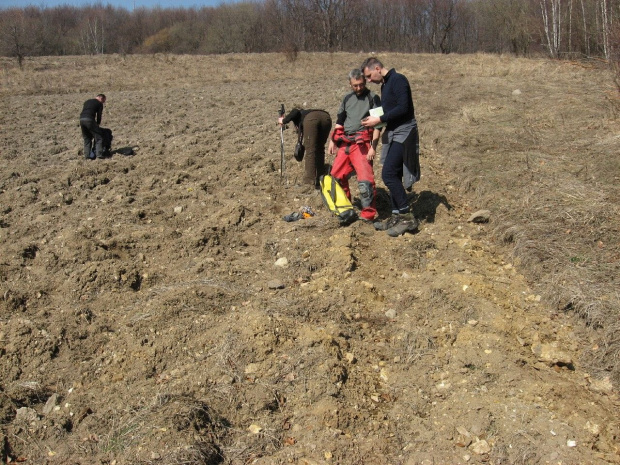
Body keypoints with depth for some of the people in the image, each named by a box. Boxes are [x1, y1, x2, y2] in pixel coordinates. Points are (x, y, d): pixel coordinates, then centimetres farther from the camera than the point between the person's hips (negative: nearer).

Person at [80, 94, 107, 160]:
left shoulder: (87, 101, 28)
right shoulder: (99, 104, 9)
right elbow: (99, 116, 7)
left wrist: (81, 125, 28)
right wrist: (97, 125, 19)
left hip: (81, 119, 7)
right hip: (89, 120, -6)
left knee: (86, 139, 16)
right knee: (98, 137, 1)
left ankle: (87, 156, 11)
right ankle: (99, 154, -9)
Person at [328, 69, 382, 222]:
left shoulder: (373, 98, -2)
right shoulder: (347, 98, 15)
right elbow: (339, 121, 22)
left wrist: (373, 147, -15)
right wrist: (332, 141, 14)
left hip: (361, 144, -6)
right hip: (344, 144, 7)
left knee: (365, 179, -15)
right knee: (337, 175, 13)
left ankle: (368, 215, -7)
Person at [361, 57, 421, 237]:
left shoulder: (398, 80, -11)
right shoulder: (385, 85, 18)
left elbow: (403, 108, -21)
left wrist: (379, 119, -18)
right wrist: (375, 120, 4)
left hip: (404, 133, -10)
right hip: (393, 134, 10)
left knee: (388, 174, -16)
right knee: (394, 176, 11)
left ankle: (408, 217, -9)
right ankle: (396, 217, 18)